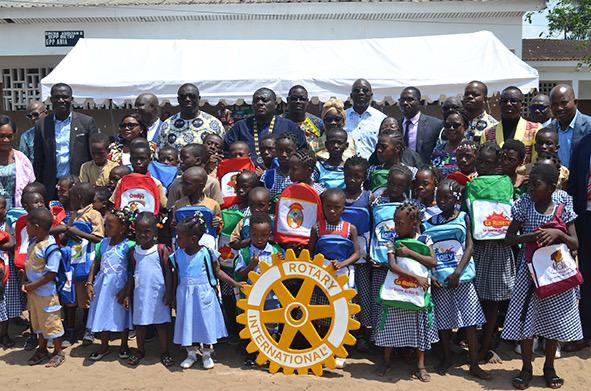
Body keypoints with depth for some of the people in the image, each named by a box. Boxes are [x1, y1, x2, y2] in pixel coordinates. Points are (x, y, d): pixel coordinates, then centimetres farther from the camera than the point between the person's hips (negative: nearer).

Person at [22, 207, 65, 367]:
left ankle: (58, 352, 21)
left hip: (46, 293, -8)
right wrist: (25, 282, 0)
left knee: (50, 322, 5)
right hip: (32, 292, 8)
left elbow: (50, 275, -23)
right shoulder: (33, 242, 2)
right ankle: (42, 350, 36)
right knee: (37, 322, 20)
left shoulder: (51, 248, -24)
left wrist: (31, 286, -17)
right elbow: (28, 263, 12)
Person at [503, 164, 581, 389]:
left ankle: (549, 367, 30)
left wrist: (558, 233, -20)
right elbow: (509, 239, -4)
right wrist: (528, 236, -21)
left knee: (554, 319, 11)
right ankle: (526, 368, 20)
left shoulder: (562, 209, -5)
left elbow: (575, 245, -2)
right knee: (526, 319, 3)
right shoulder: (524, 206, -5)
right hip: (530, 269, 0)